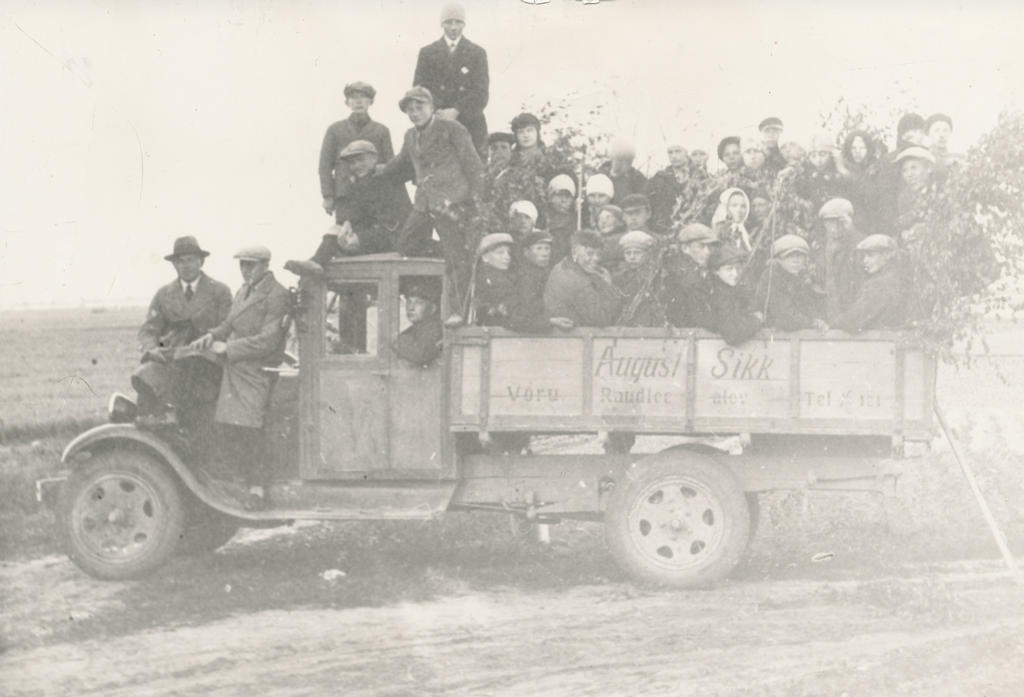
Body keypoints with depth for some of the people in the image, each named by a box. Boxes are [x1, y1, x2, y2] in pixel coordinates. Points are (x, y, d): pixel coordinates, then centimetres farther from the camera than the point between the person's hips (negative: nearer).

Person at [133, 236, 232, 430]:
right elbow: (148, 330, 11)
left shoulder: (220, 292, 7)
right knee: (143, 377, -28)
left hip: (206, 364, -3)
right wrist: (152, 349, -11)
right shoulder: (164, 294, 16)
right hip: (171, 361, 3)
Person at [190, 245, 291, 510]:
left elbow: (268, 341, -17)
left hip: (257, 371, -8)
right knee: (225, 430, 3)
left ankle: (258, 488, 6)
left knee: (248, 430, -9)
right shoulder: (242, 291, 17)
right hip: (233, 369, 8)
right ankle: (254, 480, 15)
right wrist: (212, 335, 0)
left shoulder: (277, 296, -10)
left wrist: (227, 348, -15)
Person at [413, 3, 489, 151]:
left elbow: (481, 93, 1)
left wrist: (456, 111, -14)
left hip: (470, 124, 0)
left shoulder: (477, 53, 10)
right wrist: (438, 111, -12)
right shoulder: (427, 52, 13)